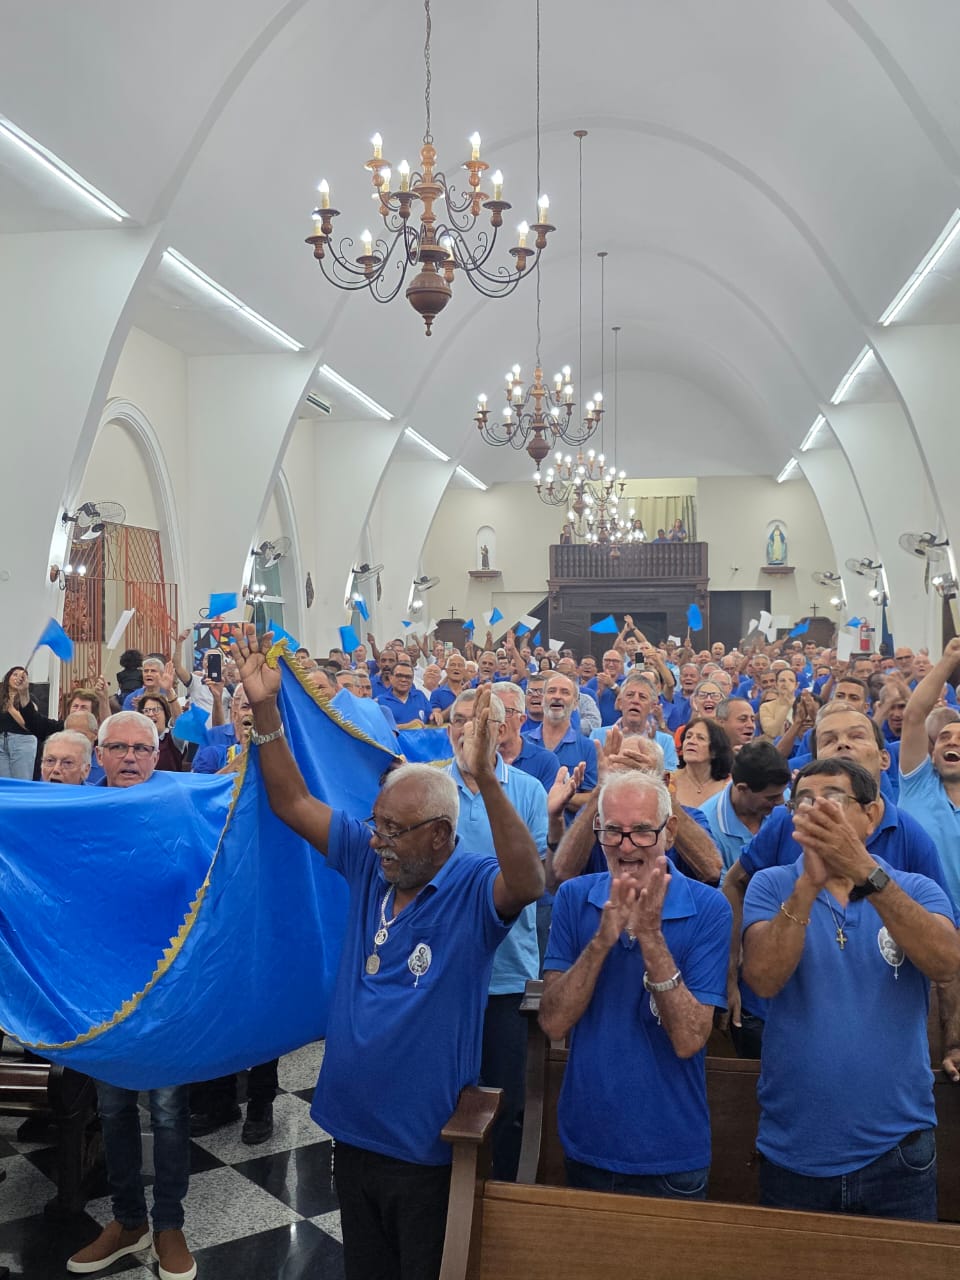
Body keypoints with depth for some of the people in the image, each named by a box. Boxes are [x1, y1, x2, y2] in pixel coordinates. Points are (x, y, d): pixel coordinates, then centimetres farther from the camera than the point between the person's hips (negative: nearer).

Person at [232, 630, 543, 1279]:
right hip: (353, 1129, 6)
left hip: (428, 1147, -5)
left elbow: (529, 881, -40)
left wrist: (486, 779, -51)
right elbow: (294, 803, 0)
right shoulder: (369, 862, -2)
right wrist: (266, 709, -10)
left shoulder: (474, 888, -19)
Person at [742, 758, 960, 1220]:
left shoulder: (916, 890, -1)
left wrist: (865, 871, -33)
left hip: (897, 1150, 0)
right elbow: (763, 978, -19)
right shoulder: (771, 886, -3)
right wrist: (810, 881, -30)